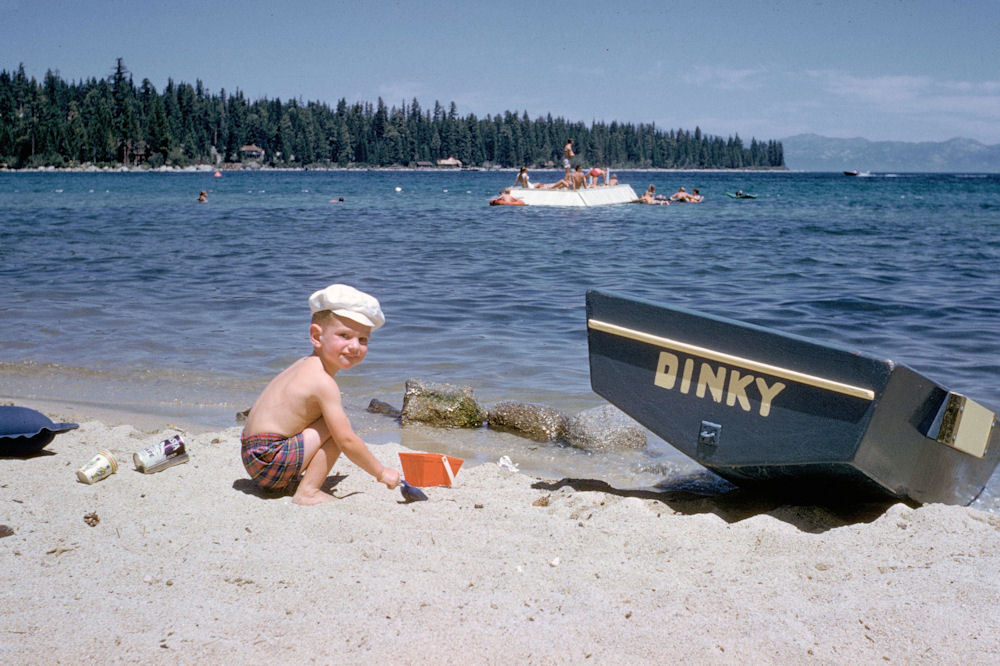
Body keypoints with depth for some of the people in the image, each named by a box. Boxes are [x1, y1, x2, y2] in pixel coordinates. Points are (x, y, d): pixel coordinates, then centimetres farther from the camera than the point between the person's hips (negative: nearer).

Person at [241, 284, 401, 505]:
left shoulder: (307, 366, 11)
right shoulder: (323, 383, -18)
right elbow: (347, 441, -20)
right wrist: (381, 472, -10)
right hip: (269, 460, -10)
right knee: (339, 427, -14)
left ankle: (289, 482, 16)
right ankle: (308, 492, -12)